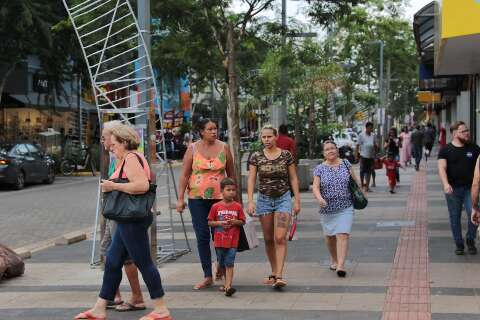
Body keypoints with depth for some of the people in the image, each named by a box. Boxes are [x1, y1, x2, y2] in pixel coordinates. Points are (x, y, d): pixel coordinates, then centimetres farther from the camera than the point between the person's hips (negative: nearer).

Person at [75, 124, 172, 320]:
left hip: (133, 220, -11)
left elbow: (142, 185, -27)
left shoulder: (131, 158, -14)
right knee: (112, 262, 13)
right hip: (128, 220, 11)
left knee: (144, 263, -4)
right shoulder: (131, 158, 19)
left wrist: (114, 186, -20)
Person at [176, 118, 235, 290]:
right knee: (202, 237, 0)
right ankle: (208, 277, 7)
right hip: (197, 198, 0)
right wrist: (180, 198, -4)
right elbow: (184, 175, 1)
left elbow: (231, 173, 9)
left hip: (220, 197, 0)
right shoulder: (192, 149, 1)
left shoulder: (224, 147, 3)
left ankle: (221, 266, 30)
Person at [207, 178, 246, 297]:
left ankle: (227, 286, -15)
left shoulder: (238, 206, 0)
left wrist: (235, 222, -15)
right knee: (222, 263, 15)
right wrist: (219, 223, -14)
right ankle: (227, 282, 35)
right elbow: (210, 222, 3)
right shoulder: (216, 206, 0)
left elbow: (242, 222, 5)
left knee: (229, 264, -10)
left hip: (232, 241, -2)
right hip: (219, 240, 2)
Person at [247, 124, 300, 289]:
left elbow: (293, 178, 4)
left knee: (280, 238, -13)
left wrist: (297, 201, 2)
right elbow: (251, 180, -1)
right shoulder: (256, 157, 0)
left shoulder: (286, 155, -1)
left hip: (283, 198, -2)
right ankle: (273, 273, 20)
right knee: (268, 239, 8)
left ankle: (279, 276, -17)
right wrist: (250, 201, -11)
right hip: (264, 199, 2)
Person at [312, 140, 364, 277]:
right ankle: (334, 260, 37)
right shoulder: (320, 169, -1)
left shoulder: (346, 164, 3)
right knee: (330, 236, 14)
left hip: (345, 208, -1)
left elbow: (355, 180, 13)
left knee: (343, 235, -13)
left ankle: (340, 265, -17)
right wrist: (319, 198, -27)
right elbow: (315, 187, -9)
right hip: (327, 208, 1)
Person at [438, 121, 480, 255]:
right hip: (453, 189, -1)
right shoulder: (446, 150, -1)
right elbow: (442, 168, -11)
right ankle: (459, 244, 19)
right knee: (455, 218, 6)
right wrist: (446, 184, -28)